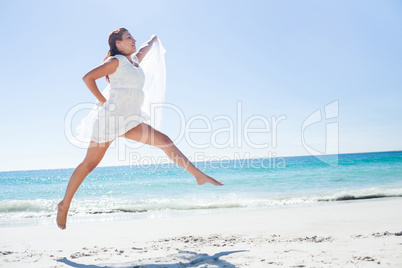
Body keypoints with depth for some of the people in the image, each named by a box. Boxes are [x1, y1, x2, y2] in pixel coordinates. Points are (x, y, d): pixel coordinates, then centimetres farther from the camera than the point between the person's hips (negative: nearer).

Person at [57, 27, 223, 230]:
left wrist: (153, 39, 60)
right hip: (111, 117, -7)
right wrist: (101, 100, -5)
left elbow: (145, 48, 40)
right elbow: (87, 78, -9)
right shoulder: (116, 61, -5)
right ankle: (64, 205, 13)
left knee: (165, 141, -5)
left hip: (130, 121, 7)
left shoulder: (135, 60, 17)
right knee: (89, 164, -1)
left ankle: (199, 175, -6)